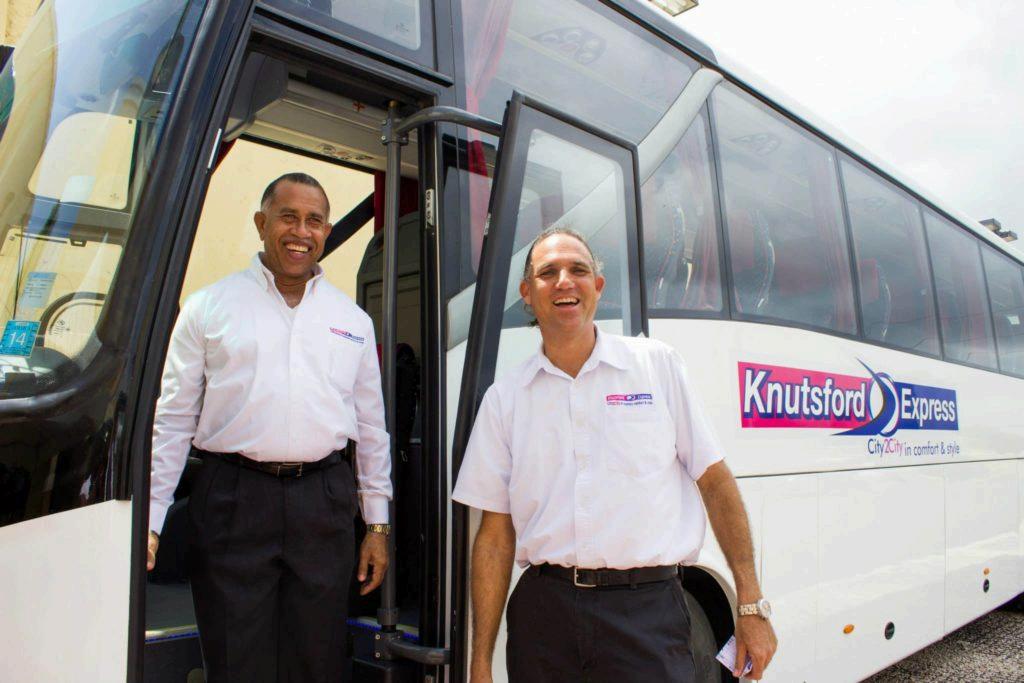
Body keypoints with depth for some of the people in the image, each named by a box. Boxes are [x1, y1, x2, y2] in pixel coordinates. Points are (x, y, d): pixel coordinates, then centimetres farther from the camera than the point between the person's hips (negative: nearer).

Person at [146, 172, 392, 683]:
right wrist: (149, 520, -2)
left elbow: (372, 426, 14)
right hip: (233, 501, -2)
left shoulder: (352, 321, 12)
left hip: (324, 503, 2)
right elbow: (172, 419, 4)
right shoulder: (209, 306, 5)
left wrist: (377, 524, 11)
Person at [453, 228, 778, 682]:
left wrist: (751, 604, -1)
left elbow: (715, 482, 3)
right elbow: (496, 535, 6)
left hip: (646, 610, -1)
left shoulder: (657, 364, 3)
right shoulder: (504, 398, 6)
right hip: (544, 608, 2)